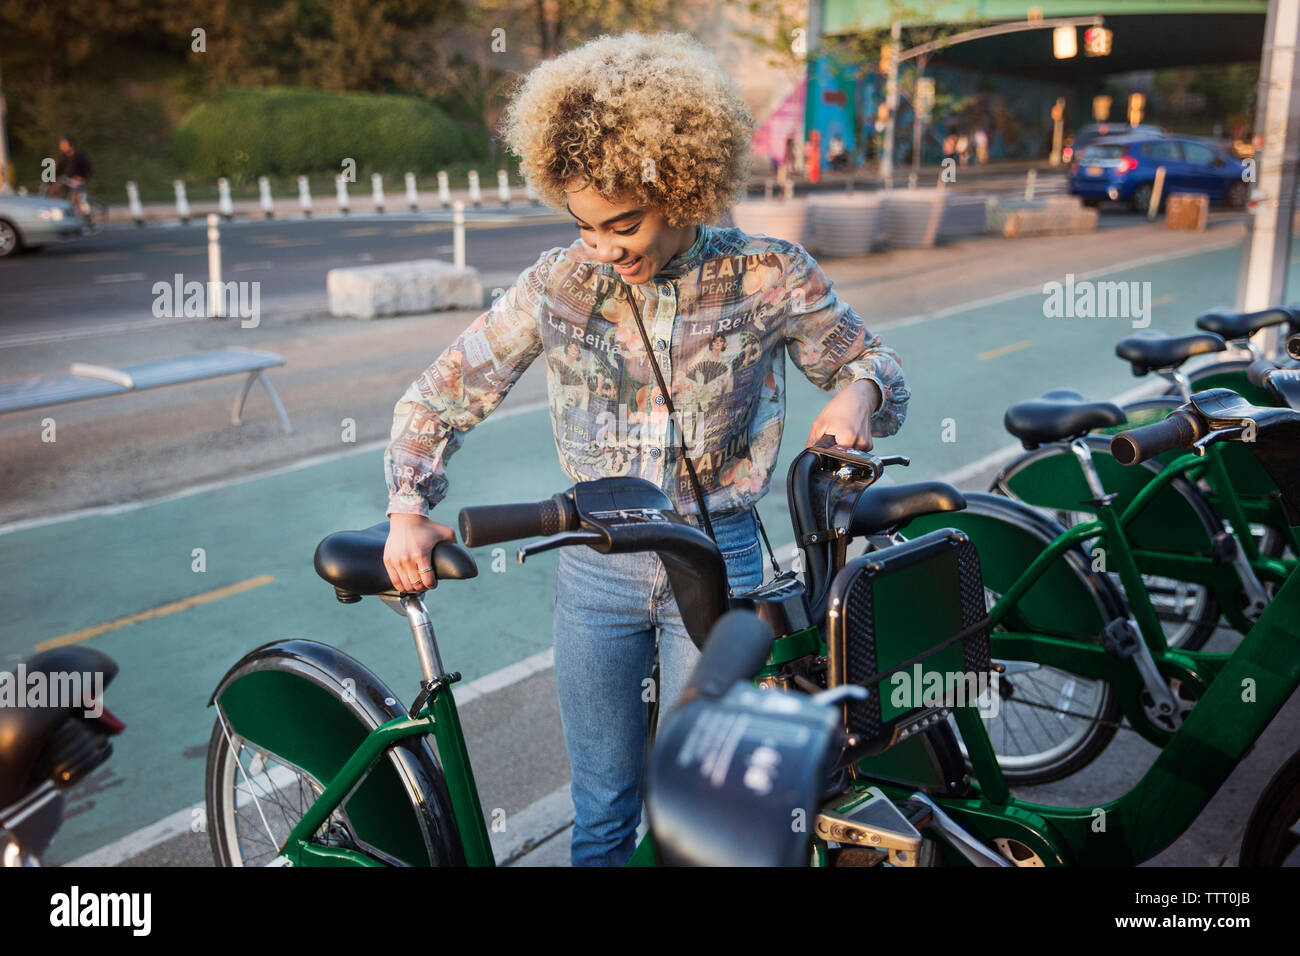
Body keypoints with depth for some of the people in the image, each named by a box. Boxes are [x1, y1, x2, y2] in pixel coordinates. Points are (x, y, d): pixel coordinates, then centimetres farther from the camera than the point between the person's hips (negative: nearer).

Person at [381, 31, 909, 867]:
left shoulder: (767, 278, -8)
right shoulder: (559, 283, -5)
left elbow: (875, 364, 4)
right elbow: (440, 396, 2)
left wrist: (856, 393, -20)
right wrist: (408, 513, -10)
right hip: (595, 568, 2)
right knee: (603, 811, 15)